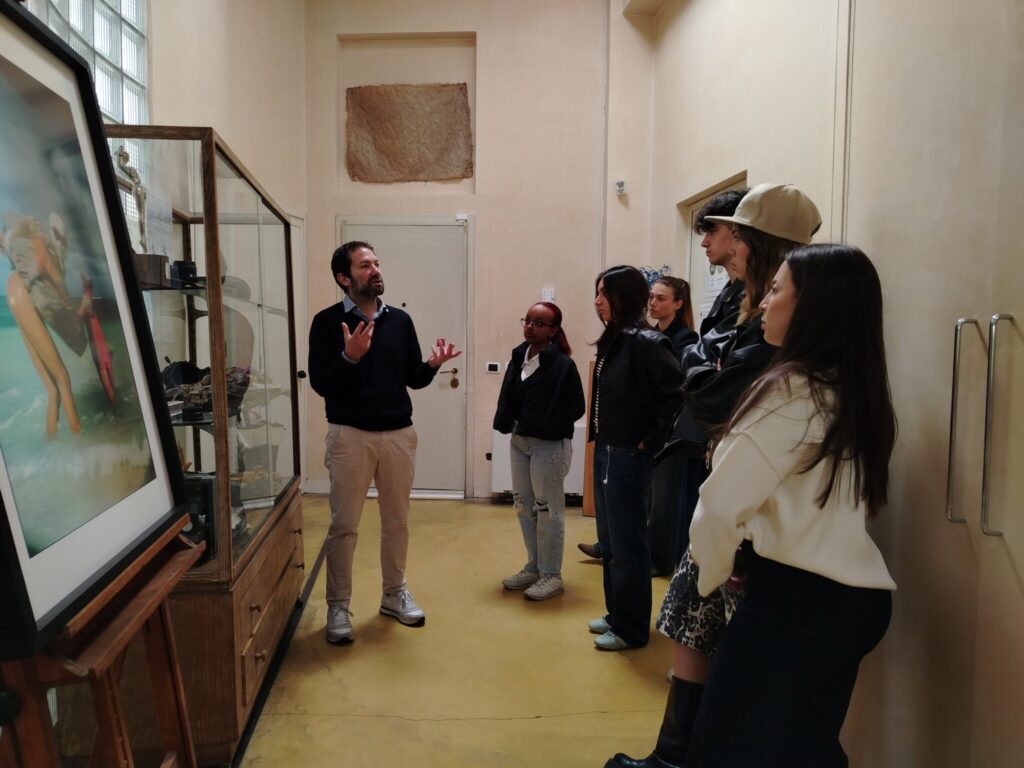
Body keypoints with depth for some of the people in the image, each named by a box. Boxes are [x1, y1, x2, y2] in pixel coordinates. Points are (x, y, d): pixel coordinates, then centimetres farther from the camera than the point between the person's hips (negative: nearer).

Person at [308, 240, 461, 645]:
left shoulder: (400, 320, 6)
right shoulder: (328, 322, -6)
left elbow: (414, 379, 8)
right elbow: (320, 384, -11)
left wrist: (432, 365, -12)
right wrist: (350, 357, -26)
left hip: (399, 434, 4)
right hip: (350, 434, -4)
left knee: (397, 520, 13)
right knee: (344, 525, 3)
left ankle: (395, 594, 30)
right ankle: (338, 606, 17)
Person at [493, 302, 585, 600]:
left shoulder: (563, 364, -14)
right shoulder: (518, 358, 5)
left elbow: (576, 408, -13)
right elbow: (507, 399, 11)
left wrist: (545, 426, -17)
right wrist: (505, 423, -4)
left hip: (549, 445, -7)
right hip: (519, 442, 7)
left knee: (548, 510, 2)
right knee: (524, 507, 15)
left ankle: (552, 575, 14)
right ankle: (534, 567, 29)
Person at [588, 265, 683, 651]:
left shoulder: (645, 341, -18)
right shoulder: (613, 340, 9)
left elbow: (679, 393, -25)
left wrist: (652, 439, -17)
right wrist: (600, 442, 8)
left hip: (628, 456, -9)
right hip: (605, 451, 9)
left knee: (627, 545, 4)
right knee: (609, 541, 18)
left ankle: (632, 629, 20)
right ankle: (616, 615, 34)